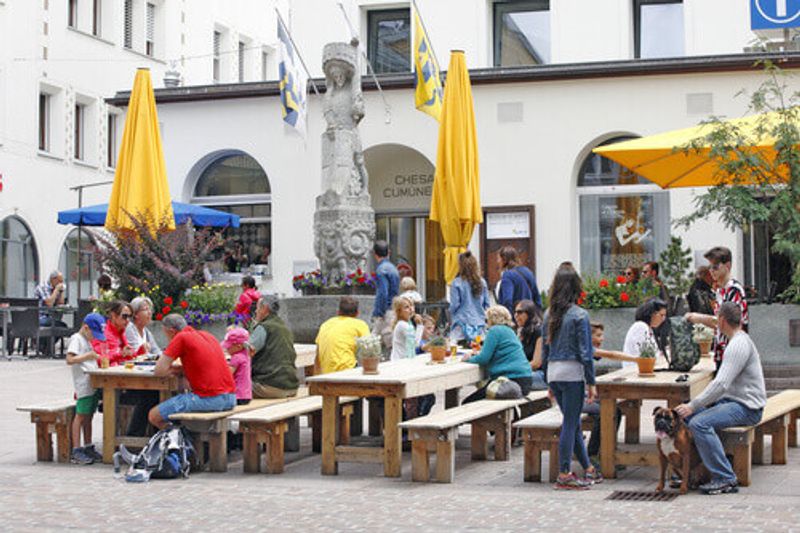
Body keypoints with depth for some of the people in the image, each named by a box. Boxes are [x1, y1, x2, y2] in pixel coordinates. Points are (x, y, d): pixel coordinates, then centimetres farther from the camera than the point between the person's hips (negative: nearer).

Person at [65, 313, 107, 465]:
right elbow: (70, 360, -18)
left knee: (89, 416, 13)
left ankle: (88, 448, 19)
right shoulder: (76, 339, -7)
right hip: (83, 384, -9)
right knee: (80, 416, -9)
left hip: (93, 383, 9)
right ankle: (76, 451, -9)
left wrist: (95, 357, 15)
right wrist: (87, 356, -23)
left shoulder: (87, 340, 22)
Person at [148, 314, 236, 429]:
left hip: (209, 398, -8)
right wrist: (179, 368, 19)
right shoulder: (208, 335, 17)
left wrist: (172, 370, 14)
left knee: (154, 416, 2)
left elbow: (159, 371, -6)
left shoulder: (181, 338, -6)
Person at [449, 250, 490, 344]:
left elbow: (454, 306, -5)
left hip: (462, 324, -4)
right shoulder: (482, 283, 3)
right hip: (479, 325, 4)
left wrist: (452, 319, 14)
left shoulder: (457, 283, -8)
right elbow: (487, 305, 9)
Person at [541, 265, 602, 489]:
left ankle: (589, 470, 24)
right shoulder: (579, 315, -9)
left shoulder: (549, 314, 8)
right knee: (570, 424, -1)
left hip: (553, 372, 6)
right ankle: (564, 475, 1)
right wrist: (591, 382, -5)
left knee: (573, 423, 14)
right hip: (572, 372, -6)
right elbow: (585, 352, -10)